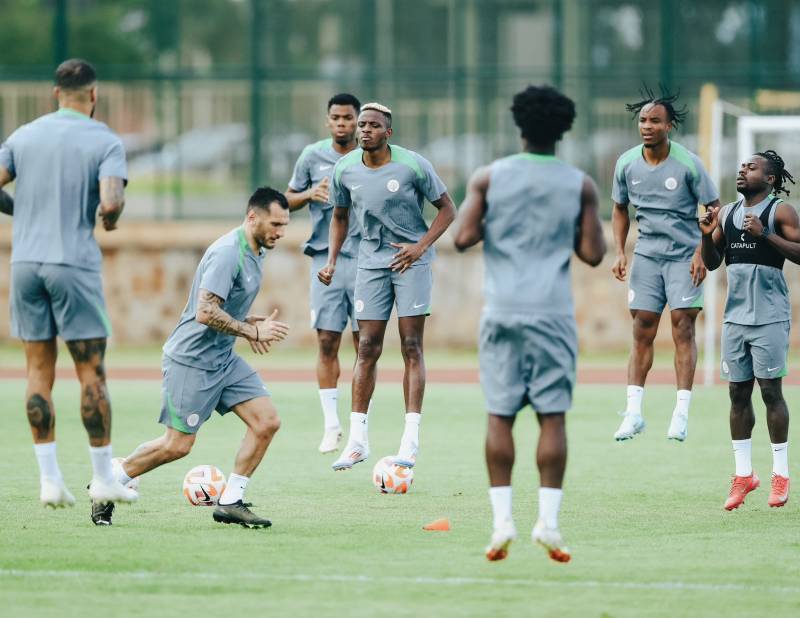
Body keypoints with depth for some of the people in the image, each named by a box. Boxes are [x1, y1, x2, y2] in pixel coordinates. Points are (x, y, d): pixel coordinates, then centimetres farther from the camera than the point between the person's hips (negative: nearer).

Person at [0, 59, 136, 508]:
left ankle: (50, 479, 4)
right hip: (75, 264, -4)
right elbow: (111, 202, -17)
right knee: (92, 371, 3)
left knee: (39, 370, 7)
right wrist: (111, 219, 4)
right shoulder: (104, 141, -4)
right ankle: (104, 478, 7)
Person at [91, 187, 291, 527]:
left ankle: (230, 502, 4)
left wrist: (248, 322, 6)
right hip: (192, 359, -9)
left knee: (267, 422, -3)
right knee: (177, 445, -4)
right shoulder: (227, 253, -22)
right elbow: (206, 312, -28)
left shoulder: (254, 251, 10)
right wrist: (252, 331, -21)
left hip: (223, 359, 9)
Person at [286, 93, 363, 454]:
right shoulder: (313, 156, 7)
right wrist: (310, 194, -5)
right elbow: (288, 200, 15)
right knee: (326, 341, -3)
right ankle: (331, 425, 6)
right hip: (325, 257, 1)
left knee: (365, 343, -1)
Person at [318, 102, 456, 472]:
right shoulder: (345, 170, -1)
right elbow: (339, 216, 16)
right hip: (371, 261, 3)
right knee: (368, 349, 0)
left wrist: (420, 247, -15)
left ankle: (410, 440, -8)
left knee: (412, 347, -7)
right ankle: (357, 440, 3)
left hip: (411, 260, -3)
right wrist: (332, 261, 6)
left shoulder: (413, 166, -12)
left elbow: (447, 209, -4)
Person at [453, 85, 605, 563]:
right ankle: (549, 520, -6)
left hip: (502, 312, 1)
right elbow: (593, 253, 0)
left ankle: (503, 519, -1)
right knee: (552, 416, 1)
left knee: (500, 416, 5)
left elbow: (463, 238, -4)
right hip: (553, 315, 0)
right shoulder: (581, 186, 1)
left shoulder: (488, 179, 1)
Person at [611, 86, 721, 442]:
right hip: (646, 255, 3)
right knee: (642, 332, 1)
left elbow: (715, 209, -4)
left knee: (682, 329, -8)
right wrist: (619, 252, 6)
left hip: (684, 256, -3)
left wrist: (702, 253, -13)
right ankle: (633, 413, 3)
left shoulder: (688, 164, -10)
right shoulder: (626, 164, 1)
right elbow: (620, 209, 16)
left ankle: (681, 414, -7)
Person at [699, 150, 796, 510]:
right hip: (735, 315, 6)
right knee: (738, 393, 5)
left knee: (771, 389, -4)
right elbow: (712, 262, 18)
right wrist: (707, 235, -1)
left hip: (769, 316, -6)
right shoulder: (727, 214, 14)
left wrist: (765, 234, -22)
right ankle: (743, 474, 11)